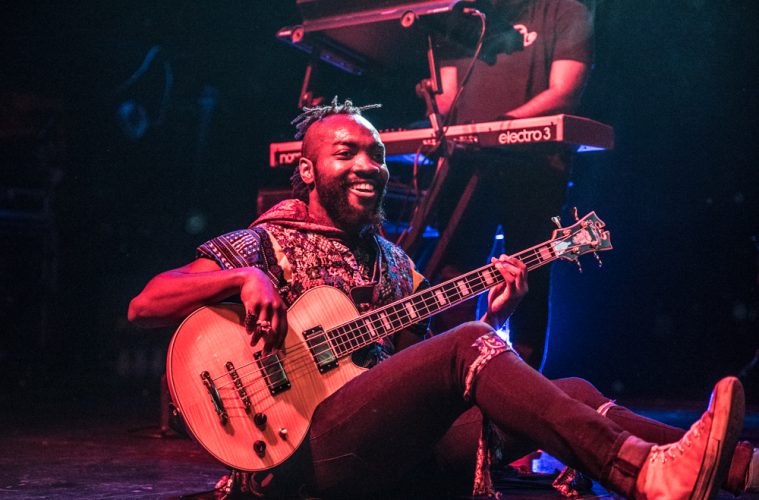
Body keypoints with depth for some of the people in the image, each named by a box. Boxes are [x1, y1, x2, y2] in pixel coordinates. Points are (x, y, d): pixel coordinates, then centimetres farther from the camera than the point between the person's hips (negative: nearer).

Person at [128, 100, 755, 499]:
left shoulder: (393, 263, 24)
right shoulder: (265, 244, 7)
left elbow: (421, 368, 18)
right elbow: (144, 305, -4)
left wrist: (493, 319, 2)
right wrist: (246, 278, -20)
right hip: (311, 444, -6)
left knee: (573, 392, -12)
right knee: (466, 348, -30)